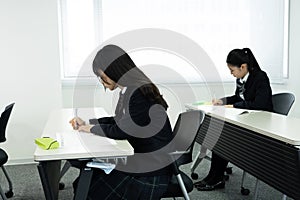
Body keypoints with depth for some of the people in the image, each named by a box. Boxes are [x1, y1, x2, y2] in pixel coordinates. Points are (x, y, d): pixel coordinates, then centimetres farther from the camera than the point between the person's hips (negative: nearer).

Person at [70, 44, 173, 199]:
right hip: (141, 156, 9)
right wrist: (86, 123, 16)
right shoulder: (128, 91, 7)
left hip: (152, 168, -8)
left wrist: (91, 128, -5)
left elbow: (121, 131, -21)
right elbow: (119, 120, 21)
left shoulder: (141, 93, -23)